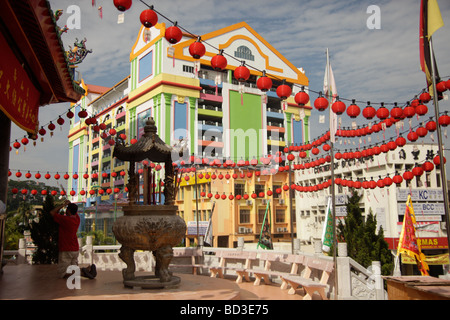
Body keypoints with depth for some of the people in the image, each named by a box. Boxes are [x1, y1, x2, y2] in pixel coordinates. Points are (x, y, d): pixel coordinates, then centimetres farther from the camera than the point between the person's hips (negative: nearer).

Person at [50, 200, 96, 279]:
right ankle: (89, 269, -10)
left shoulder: (65, 219, -17)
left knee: (62, 273, -2)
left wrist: (63, 205, -3)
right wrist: (70, 204, 5)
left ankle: (82, 272, -22)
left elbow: (52, 212, -6)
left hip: (66, 251, -7)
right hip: (76, 250, 7)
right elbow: (75, 210, 24)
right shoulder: (77, 218, 4)